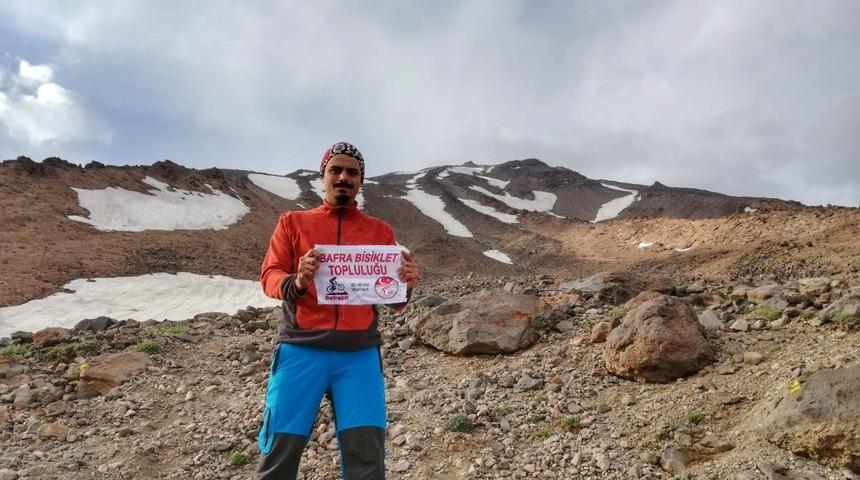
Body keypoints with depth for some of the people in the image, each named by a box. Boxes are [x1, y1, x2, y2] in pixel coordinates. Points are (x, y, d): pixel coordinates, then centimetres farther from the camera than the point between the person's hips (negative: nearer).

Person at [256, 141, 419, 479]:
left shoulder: (380, 231, 13)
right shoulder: (293, 222, 12)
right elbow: (269, 276, 3)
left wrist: (405, 285, -13)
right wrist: (296, 283, -19)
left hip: (360, 354, 1)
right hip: (300, 350, 0)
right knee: (279, 452, 0)